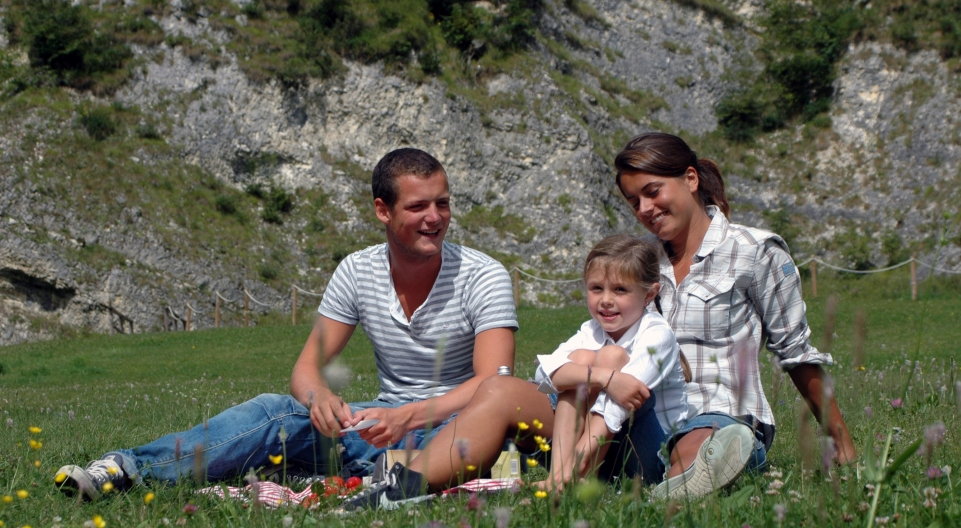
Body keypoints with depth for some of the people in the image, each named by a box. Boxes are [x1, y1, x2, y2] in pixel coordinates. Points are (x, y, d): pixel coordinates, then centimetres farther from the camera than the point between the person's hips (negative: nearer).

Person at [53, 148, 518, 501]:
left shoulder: (483, 277, -10)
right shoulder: (357, 272, 3)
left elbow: (493, 385, -21)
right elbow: (306, 369, 2)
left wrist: (409, 416, -37)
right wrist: (321, 396, -24)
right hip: (386, 420, 2)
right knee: (278, 411, -21)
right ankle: (127, 469, -33)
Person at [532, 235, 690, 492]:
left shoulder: (657, 335, -13)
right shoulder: (591, 332, 3)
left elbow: (619, 400, -28)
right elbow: (545, 374, -18)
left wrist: (575, 465, -38)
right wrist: (603, 377, -37)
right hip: (598, 444, 5)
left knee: (612, 356, -22)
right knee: (581, 358, -15)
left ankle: (572, 473, -31)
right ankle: (557, 472, -28)